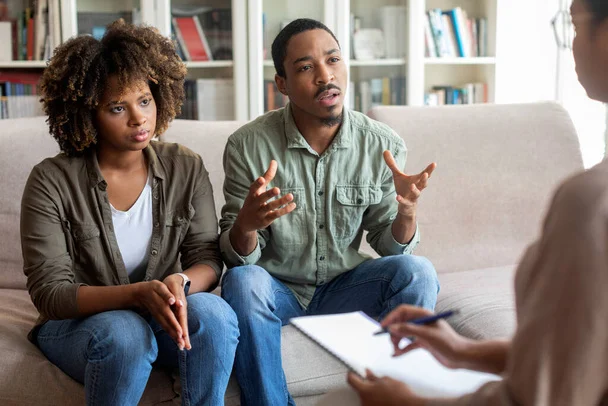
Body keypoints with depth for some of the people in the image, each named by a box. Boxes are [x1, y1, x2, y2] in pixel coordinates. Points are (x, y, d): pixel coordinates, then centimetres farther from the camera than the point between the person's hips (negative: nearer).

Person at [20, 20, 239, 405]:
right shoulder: (52, 182, -12)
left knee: (213, 312, -30)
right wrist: (137, 294, -33)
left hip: (162, 315, 3)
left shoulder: (186, 168, -2)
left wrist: (181, 283, -29)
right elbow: (49, 292, -16)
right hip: (77, 322, -2)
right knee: (123, 332, -36)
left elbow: (208, 257, -4)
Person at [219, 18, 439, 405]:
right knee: (243, 282, -33)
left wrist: (407, 213, -22)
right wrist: (245, 226, -34)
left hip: (343, 287, 2)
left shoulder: (384, 145, -6)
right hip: (277, 289, -1)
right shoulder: (248, 145, -12)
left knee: (417, 272, -24)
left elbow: (390, 246, 1)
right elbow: (237, 255, -9)